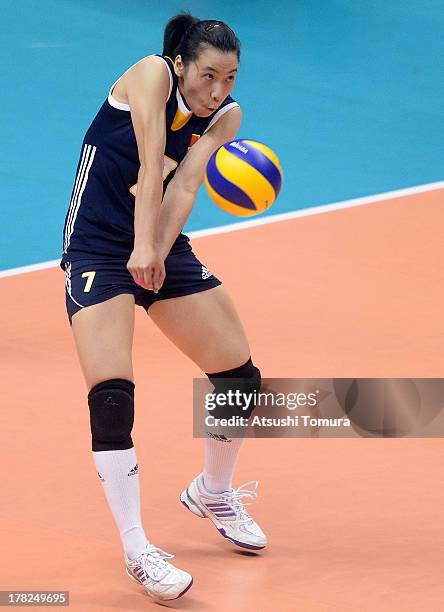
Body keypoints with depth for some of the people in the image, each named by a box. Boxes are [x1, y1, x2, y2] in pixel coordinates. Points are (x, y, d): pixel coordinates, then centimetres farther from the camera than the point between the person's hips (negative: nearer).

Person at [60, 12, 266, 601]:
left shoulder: (226, 115, 0)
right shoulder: (153, 73, -14)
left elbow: (184, 185, -16)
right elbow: (151, 167, -26)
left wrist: (159, 253, -31)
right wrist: (142, 249, -35)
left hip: (162, 247, 6)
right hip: (98, 247, -6)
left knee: (241, 376, 7)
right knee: (111, 397, -19)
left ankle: (213, 493, 34)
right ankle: (137, 552, -13)